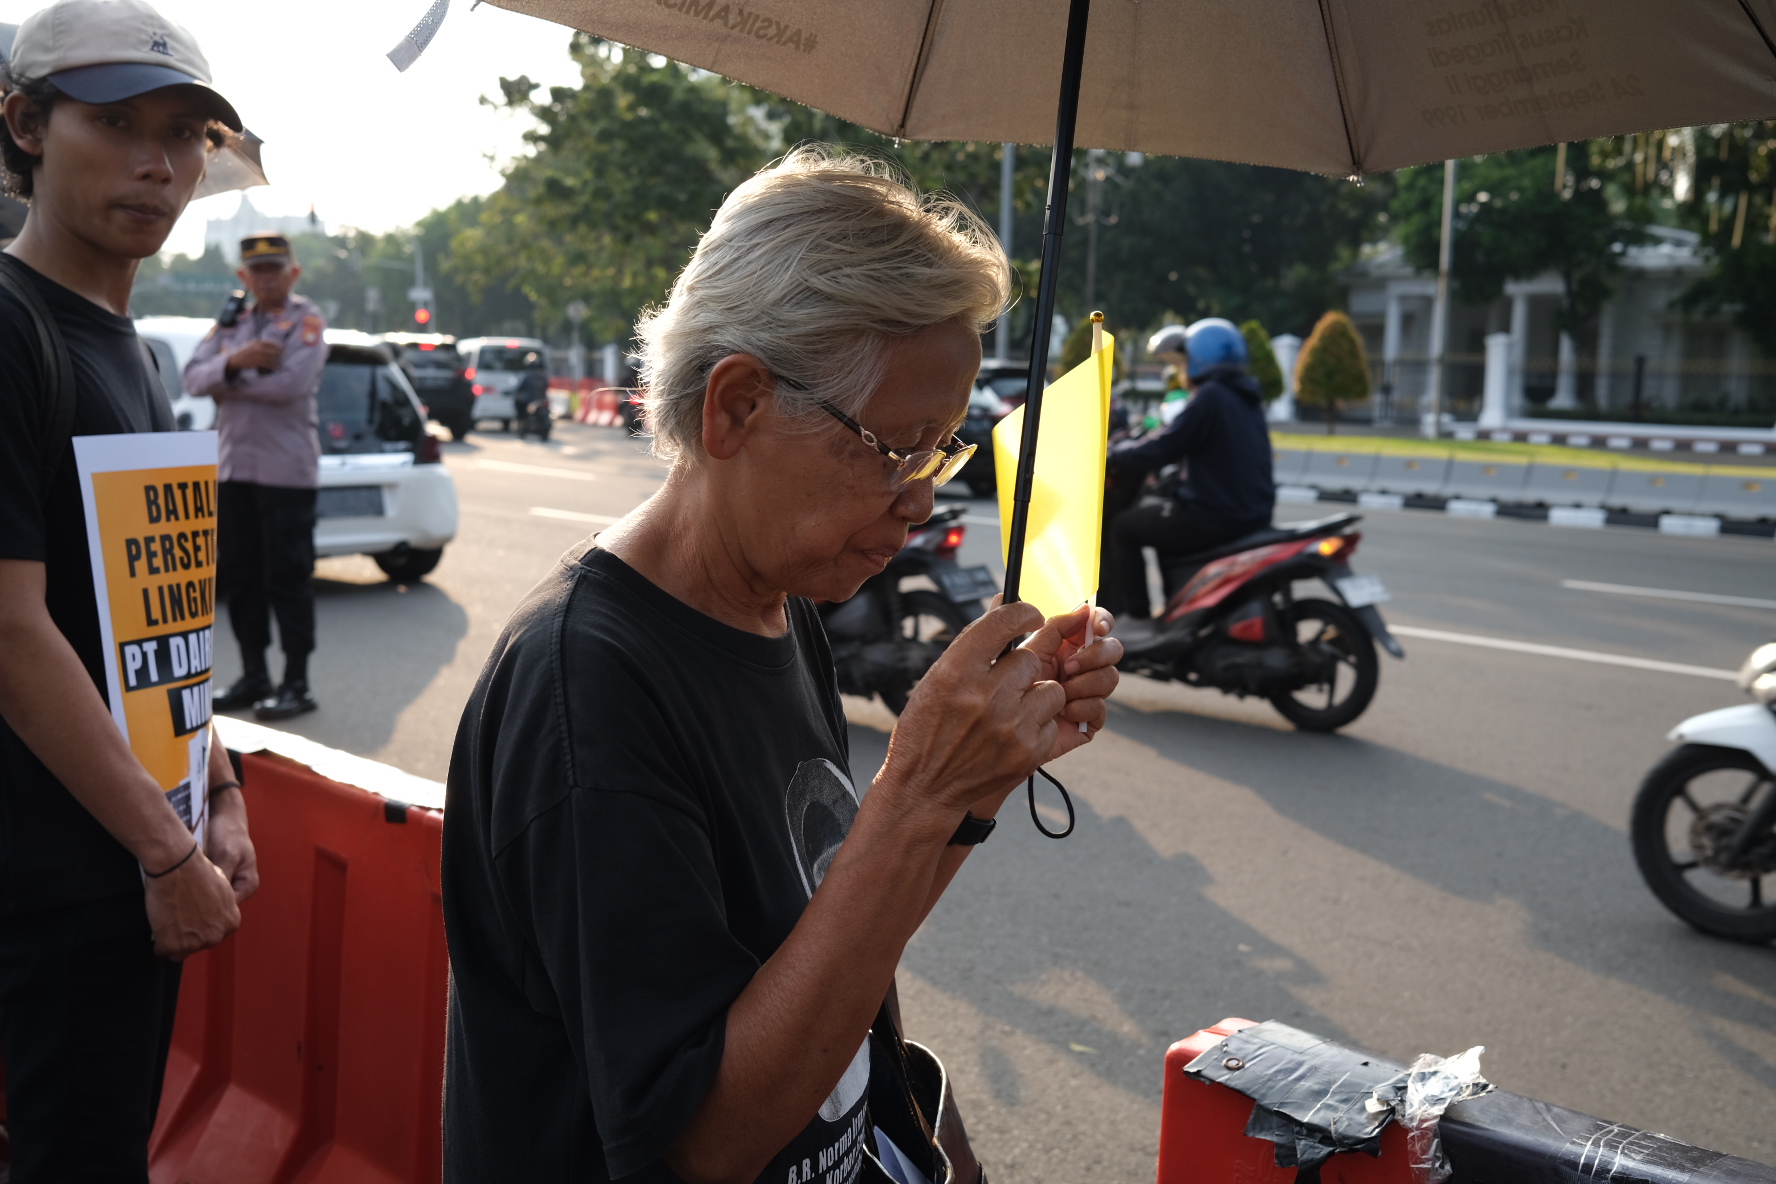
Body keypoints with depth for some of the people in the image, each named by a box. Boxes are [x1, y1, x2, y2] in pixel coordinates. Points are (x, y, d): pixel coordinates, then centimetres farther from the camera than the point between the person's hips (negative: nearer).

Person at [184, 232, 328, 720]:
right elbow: (194, 376, 3)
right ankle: (253, 677, 19)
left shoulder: (306, 320, -3)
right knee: (239, 576, 9)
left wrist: (229, 384, -7)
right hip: (234, 465, 6)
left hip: (286, 468, -6)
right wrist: (234, 361, -17)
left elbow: (291, 382, -19)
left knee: (287, 578, -3)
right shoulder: (231, 322, 15)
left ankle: (296, 684, 4)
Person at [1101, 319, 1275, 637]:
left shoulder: (1210, 396, -15)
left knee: (1122, 527, 4)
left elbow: (1163, 449, -17)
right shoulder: (1245, 396, 13)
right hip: (1253, 513, 9)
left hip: (1215, 518, -9)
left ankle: (1137, 620, 4)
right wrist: (1135, 446, 29)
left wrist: (1115, 455, -1)